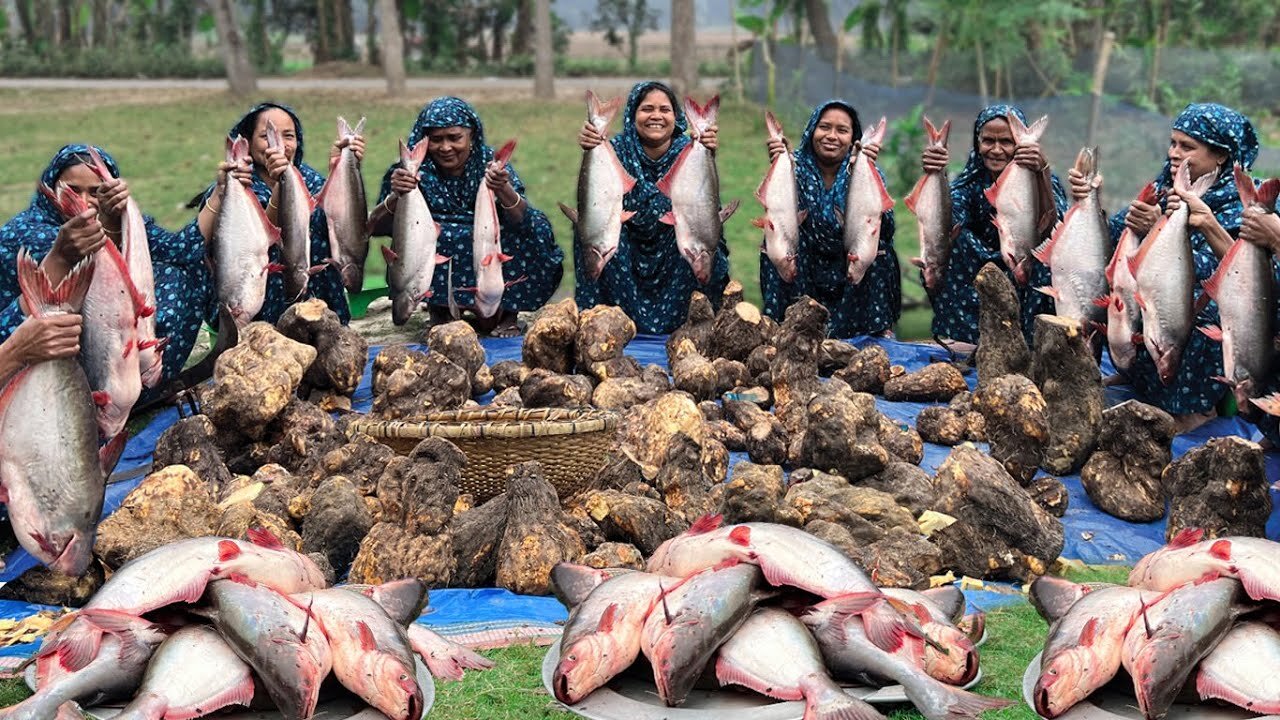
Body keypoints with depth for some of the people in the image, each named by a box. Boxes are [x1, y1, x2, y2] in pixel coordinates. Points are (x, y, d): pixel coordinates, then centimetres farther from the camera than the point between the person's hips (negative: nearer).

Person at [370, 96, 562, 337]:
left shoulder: (490, 163, -8)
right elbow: (375, 228, -16)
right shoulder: (416, 172, -9)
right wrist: (394, 197, -37)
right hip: (436, 271, 0)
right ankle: (440, 309, -2)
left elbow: (522, 219, -23)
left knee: (537, 228, -21)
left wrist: (504, 190, -45)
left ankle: (506, 312, -1)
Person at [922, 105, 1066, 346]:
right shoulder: (971, 181, -2)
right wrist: (934, 176, -39)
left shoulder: (1041, 180, -10)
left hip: (1031, 286, -2)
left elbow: (1049, 229, -29)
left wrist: (1042, 173, -42)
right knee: (950, 240, -19)